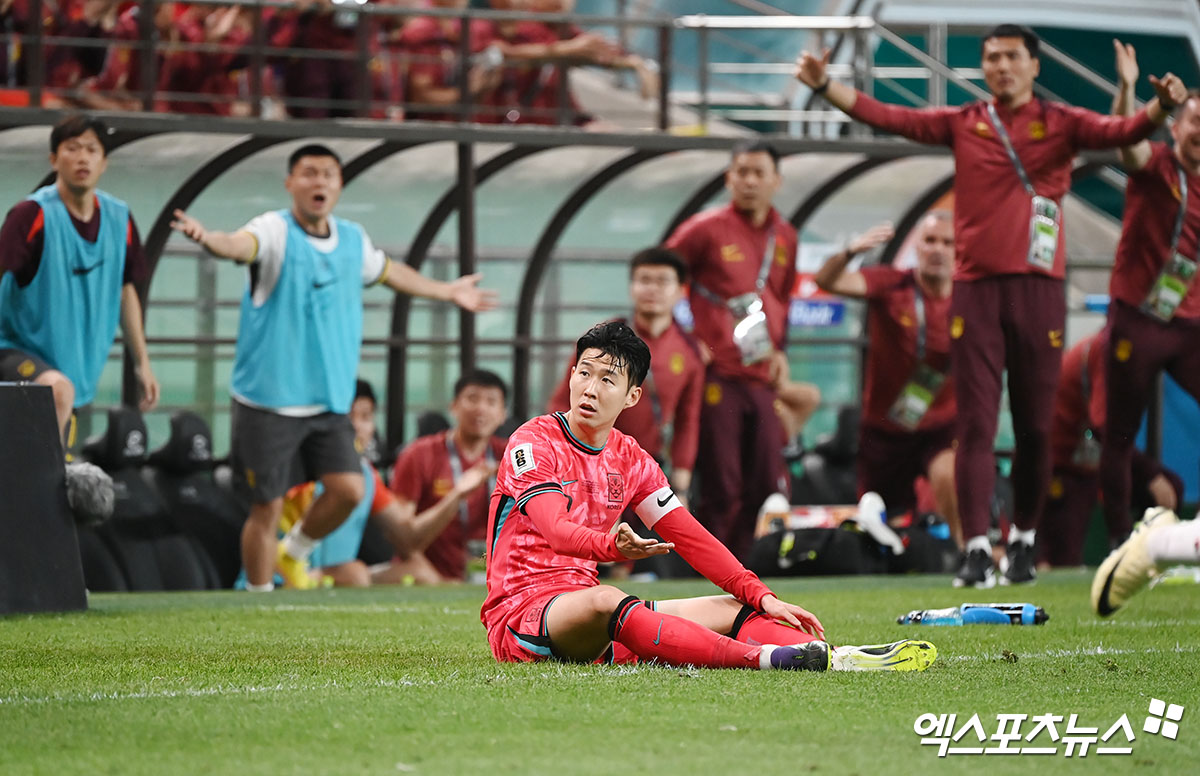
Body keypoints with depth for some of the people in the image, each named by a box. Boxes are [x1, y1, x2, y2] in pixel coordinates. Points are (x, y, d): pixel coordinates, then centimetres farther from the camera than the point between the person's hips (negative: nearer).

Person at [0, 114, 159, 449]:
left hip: (77, 368, 7)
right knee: (59, 389, -36)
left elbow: (126, 292, 18)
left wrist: (142, 362, 19)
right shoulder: (33, 214, -13)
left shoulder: (119, 219, 6)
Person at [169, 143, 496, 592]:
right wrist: (208, 239, -57)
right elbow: (241, 244, -34)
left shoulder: (352, 239, 9)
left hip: (330, 400, 5)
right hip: (269, 400, -5)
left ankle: (294, 552, 20)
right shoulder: (276, 231, -10)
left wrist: (447, 292, 41)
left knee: (348, 488, -7)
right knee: (267, 508, -2)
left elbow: (387, 271, 30)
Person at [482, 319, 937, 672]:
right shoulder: (533, 443, -8)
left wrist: (760, 596, -2)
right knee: (603, 601, -40)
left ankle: (836, 660, -31)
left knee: (733, 611, -4)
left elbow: (689, 537, 11)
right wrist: (615, 546, -46)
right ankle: (767, 659, -53)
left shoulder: (630, 459, 12)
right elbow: (557, 529, -25)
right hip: (521, 611, -7)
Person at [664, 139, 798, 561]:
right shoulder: (706, 229, -4)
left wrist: (779, 348, 14)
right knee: (721, 487, -7)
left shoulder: (785, 237, 14)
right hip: (717, 376, -6)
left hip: (761, 378, 6)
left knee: (767, 485, 4)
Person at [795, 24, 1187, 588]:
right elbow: (888, 117, 3)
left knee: (1035, 428, 5)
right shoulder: (963, 124, 9)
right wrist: (825, 86, -7)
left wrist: (1161, 108, -30)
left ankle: (1023, 541, 20)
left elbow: (1122, 132, -10)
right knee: (976, 424, -5)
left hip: (1038, 288, 0)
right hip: (976, 288, 0)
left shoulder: (1061, 123, 6)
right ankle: (977, 548, -8)